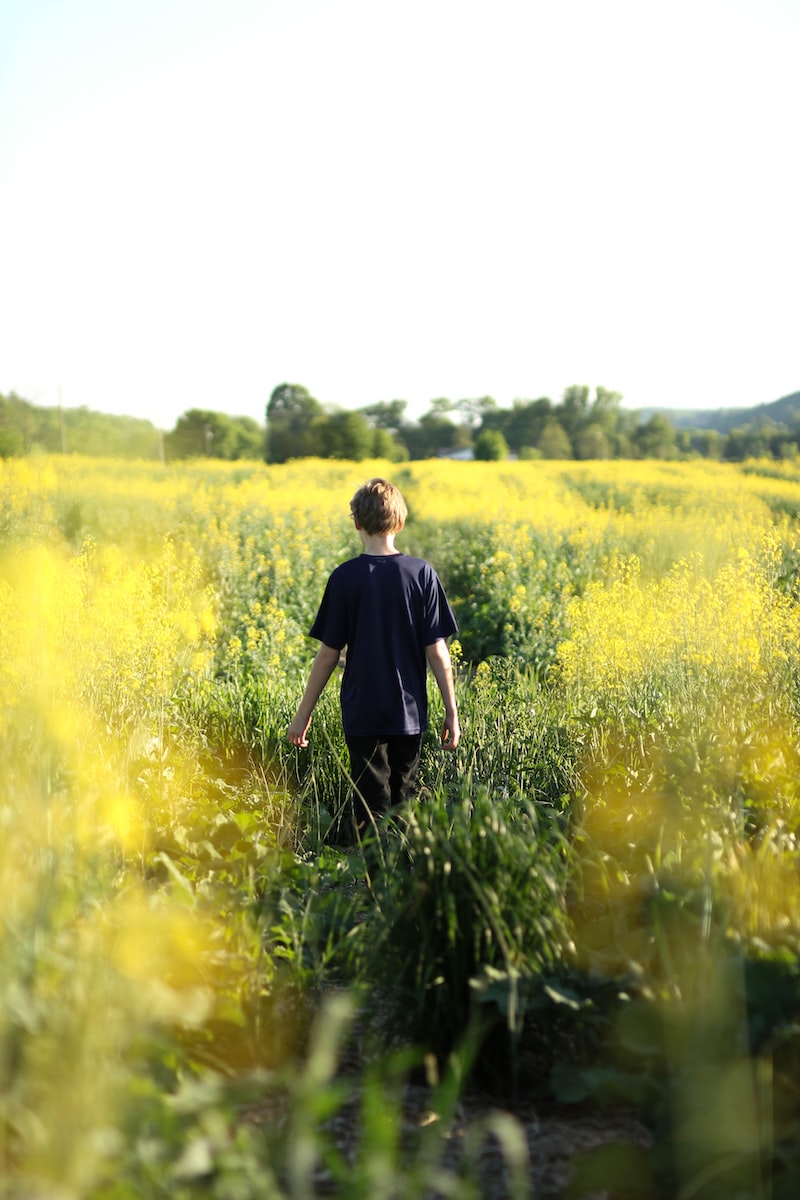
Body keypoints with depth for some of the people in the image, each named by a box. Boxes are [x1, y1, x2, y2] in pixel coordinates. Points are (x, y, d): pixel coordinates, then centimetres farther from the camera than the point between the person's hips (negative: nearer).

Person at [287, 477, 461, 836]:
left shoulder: (345, 577, -8)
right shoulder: (422, 573, -4)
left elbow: (328, 654, -5)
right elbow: (436, 650, -4)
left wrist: (304, 713, 4)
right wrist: (451, 711, 4)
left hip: (363, 713, -2)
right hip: (409, 712, 2)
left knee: (372, 811, 4)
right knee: (403, 804, 16)